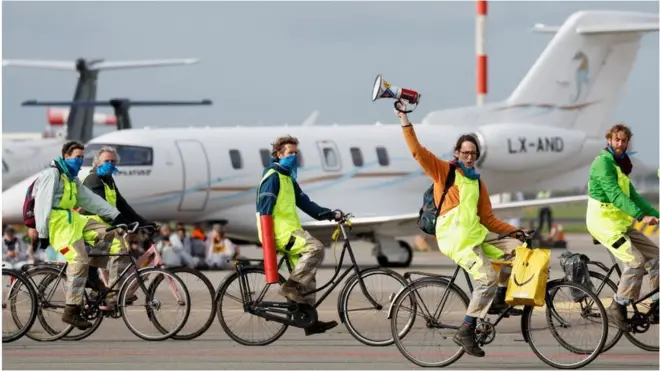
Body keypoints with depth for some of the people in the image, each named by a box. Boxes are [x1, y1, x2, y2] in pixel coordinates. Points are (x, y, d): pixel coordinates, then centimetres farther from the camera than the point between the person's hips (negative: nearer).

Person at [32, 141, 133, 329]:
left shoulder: (72, 179, 20)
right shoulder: (53, 174, -11)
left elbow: (90, 199, 19)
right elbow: (42, 204, -17)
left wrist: (116, 215, 12)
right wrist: (42, 234, -19)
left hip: (72, 219, 10)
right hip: (57, 223, -10)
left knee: (107, 234, 3)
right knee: (79, 261, -21)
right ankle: (71, 312, -19)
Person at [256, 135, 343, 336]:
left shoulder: (288, 178, 23)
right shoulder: (273, 176, -8)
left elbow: (305, 203, 20)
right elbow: (265, 208, -16)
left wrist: (331, 214, 9)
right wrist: (267, 240, -23)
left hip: (289, 229, 10)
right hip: (280, 230, -10)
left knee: (307, 276, 6)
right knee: (315, 248, -26)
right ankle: (290, 286, -20)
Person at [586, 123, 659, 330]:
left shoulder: (620, 165, 18)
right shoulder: (603, 162, -13)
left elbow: (633, 196, 17)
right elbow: (614, 195, -24)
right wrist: (641, 216, -32)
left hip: (620, 223, 9)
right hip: (604, 222, -9)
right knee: (635, 260, -21)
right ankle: (617, 308, -13)